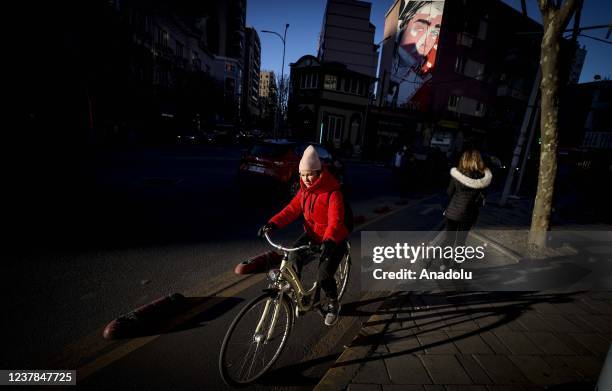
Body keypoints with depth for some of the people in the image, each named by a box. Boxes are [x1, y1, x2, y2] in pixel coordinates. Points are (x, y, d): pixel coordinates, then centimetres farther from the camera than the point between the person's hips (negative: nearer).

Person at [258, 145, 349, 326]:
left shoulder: (332, 193, -23)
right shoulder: (304, 190, -2)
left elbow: (335, 220, -33)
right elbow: (292, 209, -8)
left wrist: (329, 242, -49)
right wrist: (273, 223, -21)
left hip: (334, 239, -5)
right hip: (312, 234, 5)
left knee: (323, 276, -13)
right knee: (294, 256, -20)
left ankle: (333, 304, 19)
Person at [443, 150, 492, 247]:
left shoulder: (457, 173, -15)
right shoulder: (484, 177, -10)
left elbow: (449, 192, -5)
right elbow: (481, 196, -1)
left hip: (453, 211, -2)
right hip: (470, 213, 2)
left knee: (449, 239, 13)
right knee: (461, 239, 18)